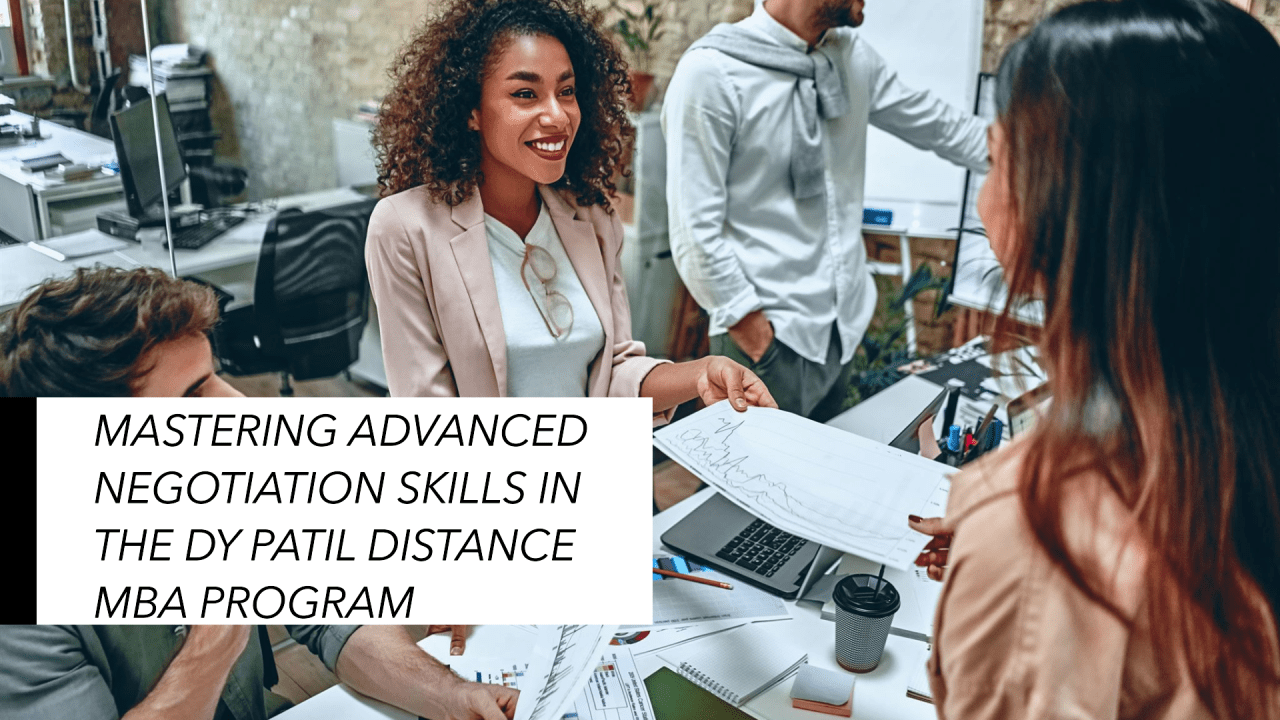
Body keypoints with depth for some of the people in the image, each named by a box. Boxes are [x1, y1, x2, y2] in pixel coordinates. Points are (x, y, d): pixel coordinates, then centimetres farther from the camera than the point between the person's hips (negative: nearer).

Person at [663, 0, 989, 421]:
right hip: (767, 338, -7)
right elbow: (696, 227, -17)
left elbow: (934, 125, 19)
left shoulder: (852, 56, 5)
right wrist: (747, 323, -15)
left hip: (843, 327, 7)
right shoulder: (712, 73, -16)